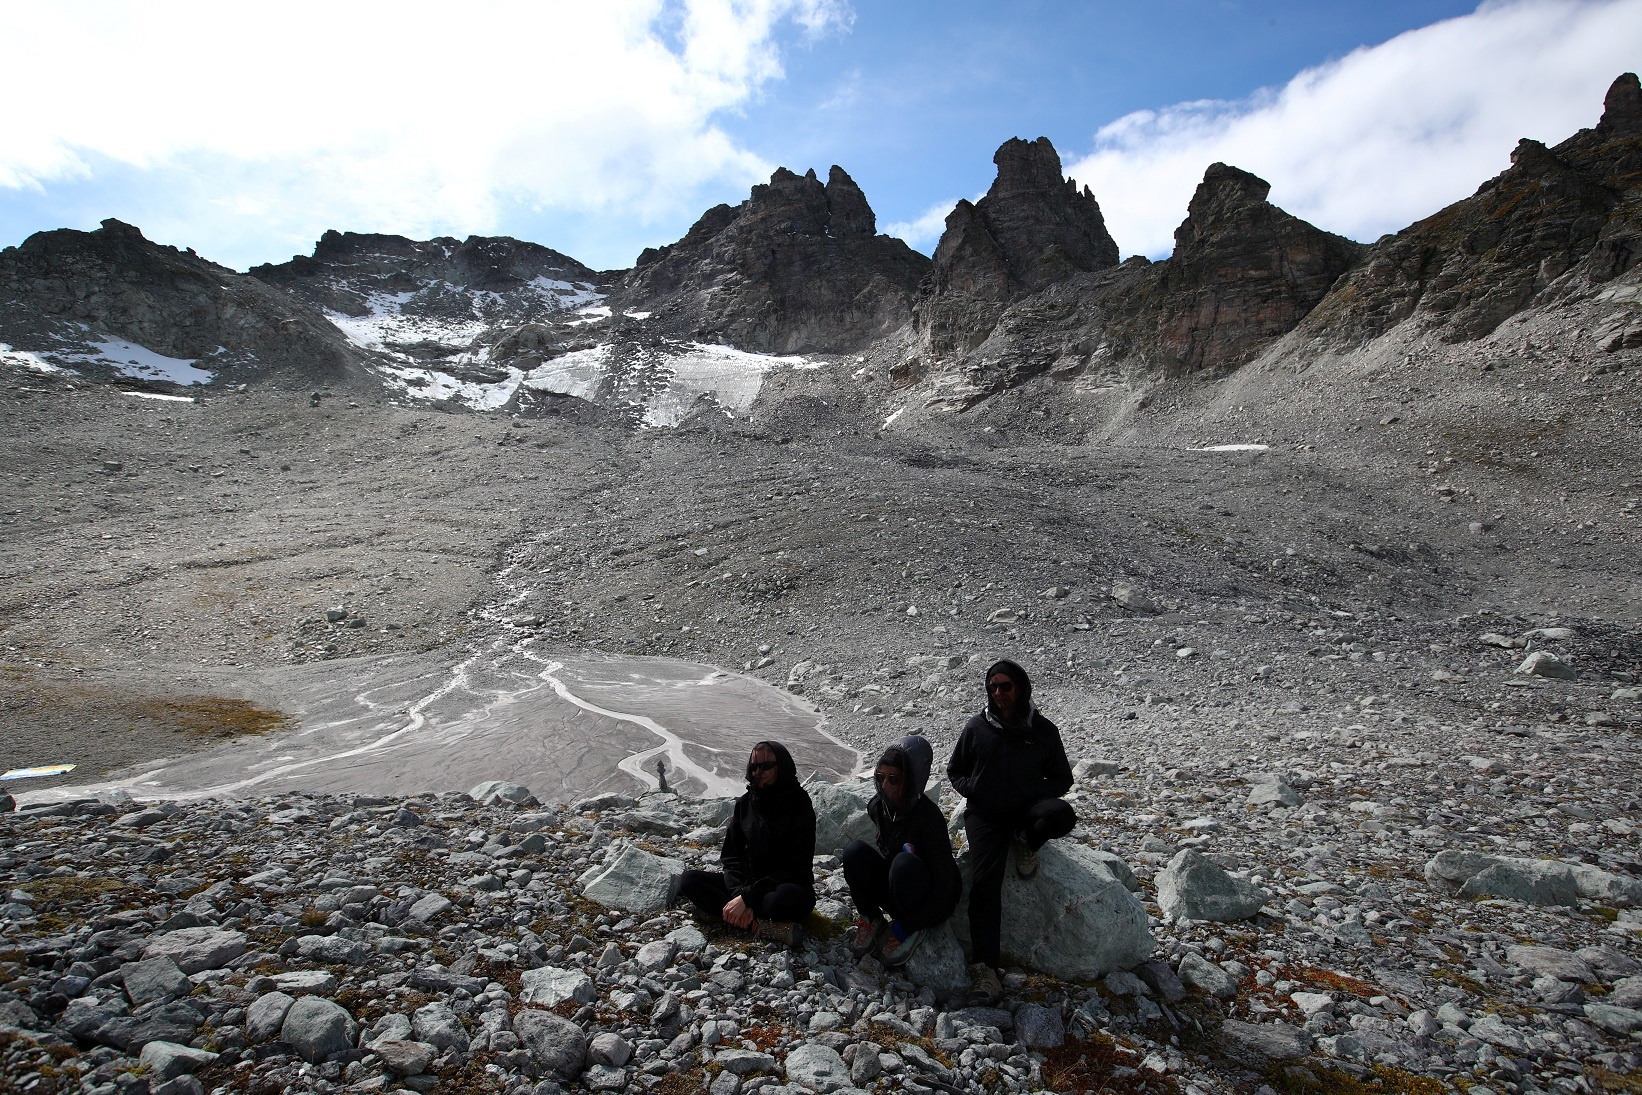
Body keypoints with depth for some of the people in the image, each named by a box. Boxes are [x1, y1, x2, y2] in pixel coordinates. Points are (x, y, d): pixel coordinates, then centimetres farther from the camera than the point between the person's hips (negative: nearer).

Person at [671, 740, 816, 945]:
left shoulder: (799, 806, -11)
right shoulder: (745, 803, 4)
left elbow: (796, 868, -17)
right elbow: (731, 857, 2)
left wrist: (747, 898, -23)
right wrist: (740, 894, -19)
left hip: (787, 885, -6)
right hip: (747, 883, 6)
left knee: (788, 896, -41)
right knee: (689, 880, -15)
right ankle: (763, 926, -27)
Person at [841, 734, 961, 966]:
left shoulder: (928, 816, -29)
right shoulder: (878, 806, -10)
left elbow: (945, 885, -25)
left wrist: (905, 926, -24)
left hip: (933, 903, -5)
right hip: (893, 893, 5)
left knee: (904, 863, -36)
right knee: (855, 850, -21)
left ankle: (913, 930, -10)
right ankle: (871, 920, -5)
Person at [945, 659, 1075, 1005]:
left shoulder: (1043, 730, -2)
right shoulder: (976, 727, -1)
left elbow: (1063, 779, 6)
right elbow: (954, 770, 11)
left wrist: (1030, 793, -13)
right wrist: (973, 790, -9)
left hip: (1026, 808, 0)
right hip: (984, 814, 0)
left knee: (1062, 814, -34)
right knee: (986, 880, -21)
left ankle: (1027, 842, -1)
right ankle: (984, 966, -15)